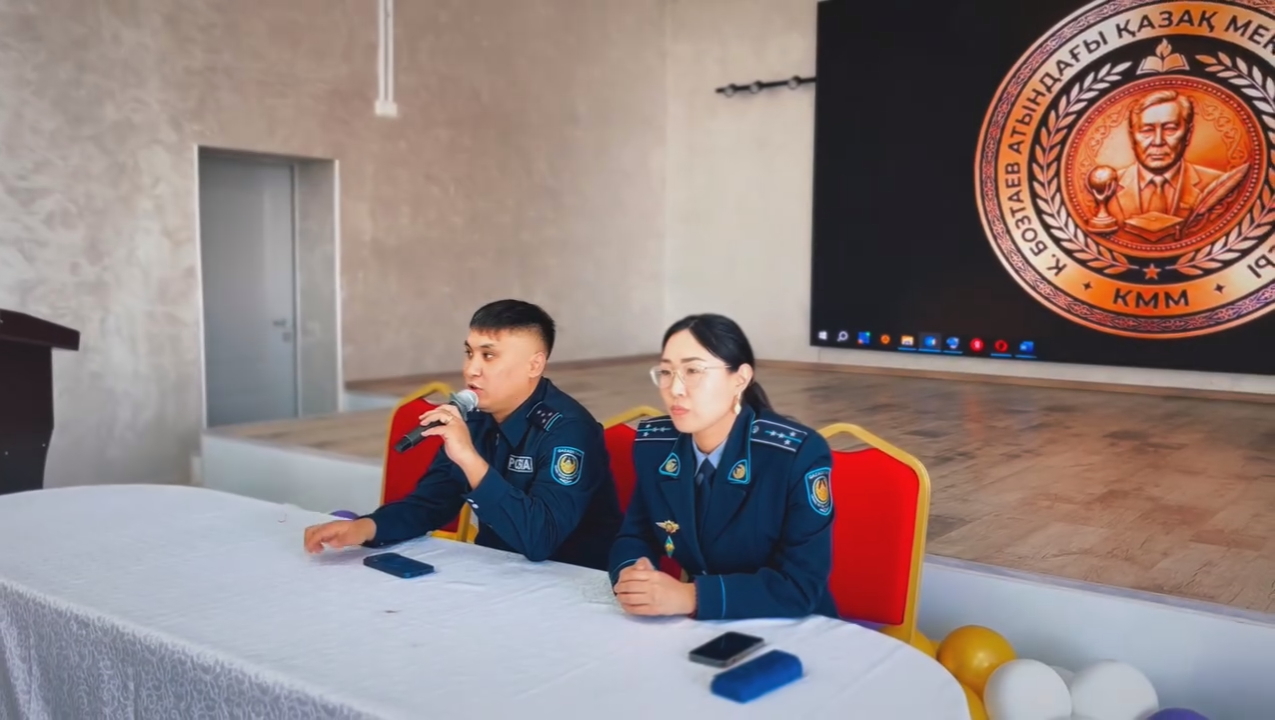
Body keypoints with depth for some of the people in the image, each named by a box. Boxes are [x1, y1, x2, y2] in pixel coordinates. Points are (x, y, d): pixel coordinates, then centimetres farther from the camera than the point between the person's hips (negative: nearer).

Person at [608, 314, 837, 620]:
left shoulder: (800, 454, -17)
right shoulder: (653, 445, -2)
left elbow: (801, 586, -19)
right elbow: (635, 536, 6)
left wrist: (689, 597, -26)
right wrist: (631, 576, -16)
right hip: (699, 628, 4)